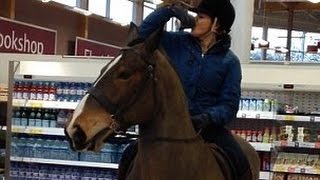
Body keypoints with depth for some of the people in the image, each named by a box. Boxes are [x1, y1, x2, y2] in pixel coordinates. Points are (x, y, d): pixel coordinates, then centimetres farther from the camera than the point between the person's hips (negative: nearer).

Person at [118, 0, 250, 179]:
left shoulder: (229, 61, -3)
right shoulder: (178, 43, 3)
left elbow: (229, 104, -6)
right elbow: (145, 32, 0)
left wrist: (207, 118, -26)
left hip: (208, 124, -1)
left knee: (241, 164, -23)